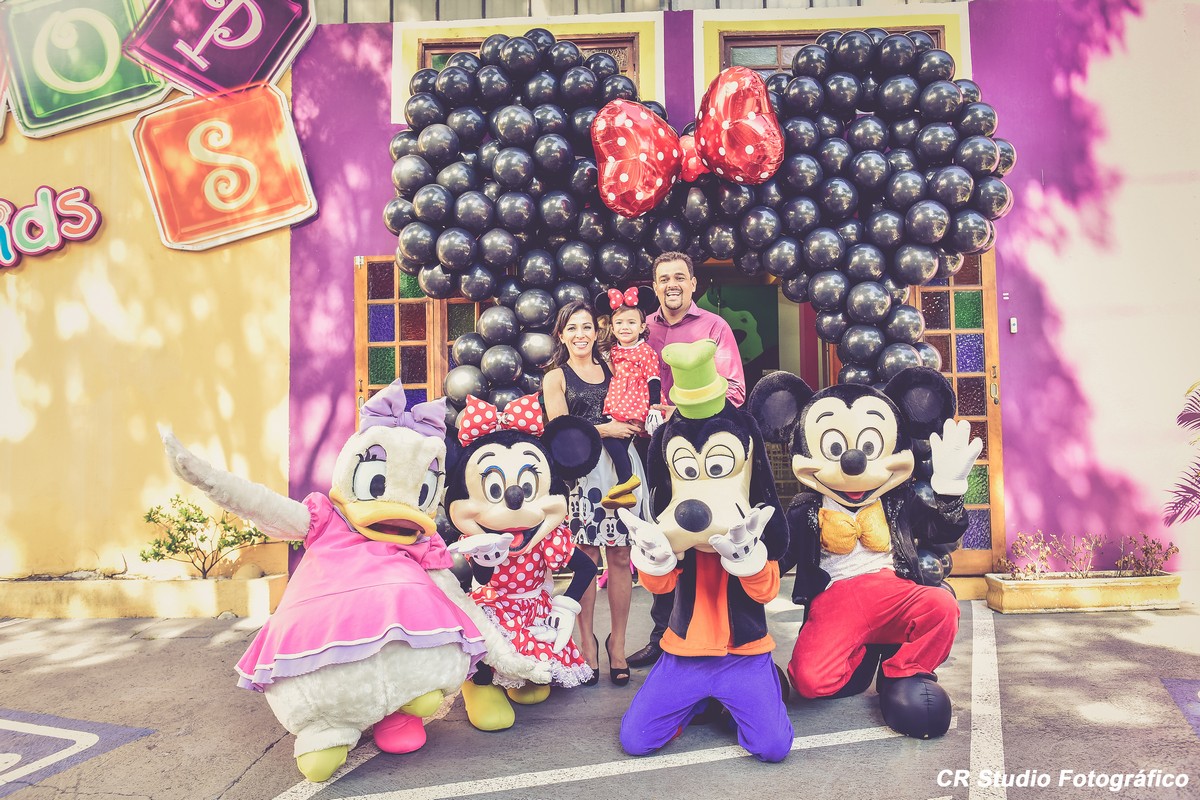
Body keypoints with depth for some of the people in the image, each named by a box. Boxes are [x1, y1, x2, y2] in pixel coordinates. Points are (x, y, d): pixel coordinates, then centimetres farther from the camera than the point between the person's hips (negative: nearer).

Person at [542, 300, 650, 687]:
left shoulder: (611, 369, 17)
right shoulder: (555, 378, 8)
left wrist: (637, 425, 2)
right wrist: (606, 429, -7)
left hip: (622, 465, 3)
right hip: (583, 470, -3)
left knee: (620, 556, 1)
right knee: (586, 556, -2)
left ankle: (617, 643, 10)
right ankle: (587, 641, 11)